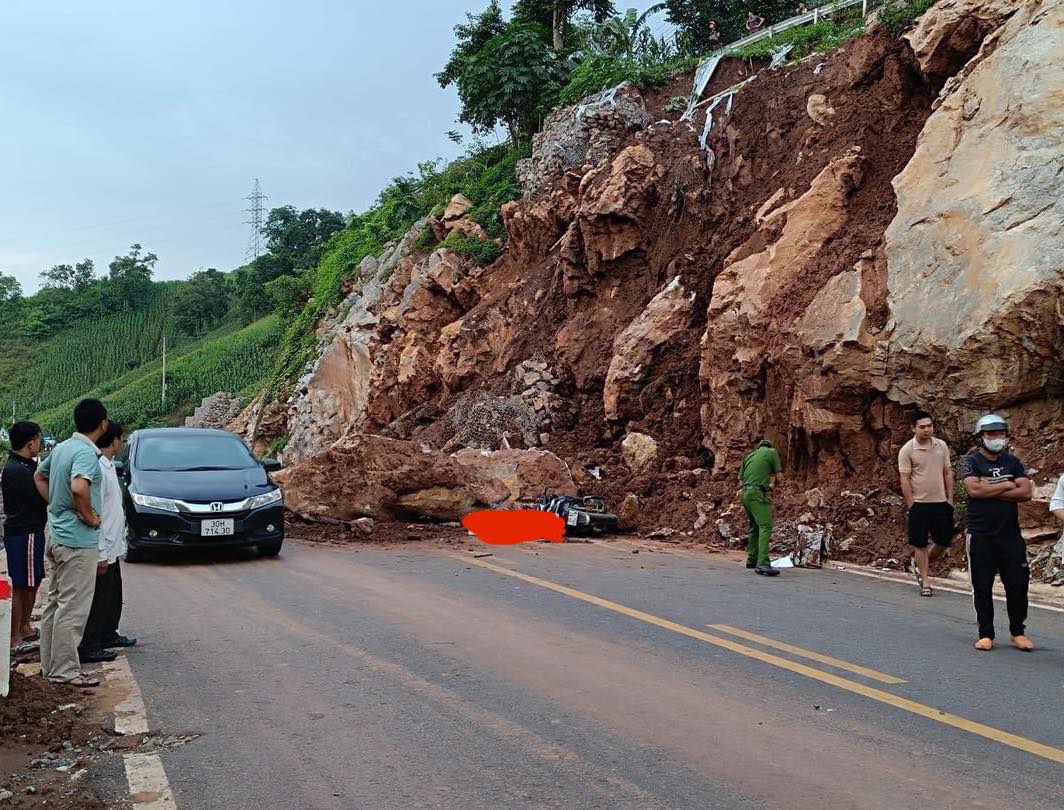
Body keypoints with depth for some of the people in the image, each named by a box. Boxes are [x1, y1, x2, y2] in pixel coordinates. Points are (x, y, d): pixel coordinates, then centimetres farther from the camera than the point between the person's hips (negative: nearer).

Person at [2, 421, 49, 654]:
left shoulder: (25, 466, 12)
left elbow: (40, 491, 10)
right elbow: (42, 497, -22)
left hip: (31, 531, 10)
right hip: (22, 534, -10)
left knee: (33, 582, 19)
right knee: (21, 586, -4)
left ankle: (24, 628, 30)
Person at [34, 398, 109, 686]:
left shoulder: (61, 448, 10)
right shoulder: (86, 453, -18)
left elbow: (39, 476, 25)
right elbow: (78, 488, -35)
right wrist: (89, 516, -20)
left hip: (58, 535, 10)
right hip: (79, 540, -10)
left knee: (56, 603, 15)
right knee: (73, 608, -5)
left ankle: (50, 664, 22)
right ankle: (65, 670, -1)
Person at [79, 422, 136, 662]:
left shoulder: (109, 466, 10)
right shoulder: (98, 469, -21)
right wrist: (100, 554, -23)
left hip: (112, 547, 10)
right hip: (102, 549, -10)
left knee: (113, 596, 21)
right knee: (98, 600, -2)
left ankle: (108, 635, 35)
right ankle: (88, 648, 5)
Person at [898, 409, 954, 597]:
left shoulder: (941, 446, 3)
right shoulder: (907, 450, -10)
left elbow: (948, 473, 9)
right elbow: (905, 480, -9)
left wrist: (950, 499, 5)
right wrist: (911, 507, -12)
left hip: (940, 502, 4)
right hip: (919, 504, -4)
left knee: (943, 541, 8)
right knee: (920, 544, 0)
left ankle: (921, 568, 31)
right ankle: (925, 583, 8)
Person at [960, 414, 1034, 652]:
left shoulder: (1013, 462, 8)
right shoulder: (972, 462, -2)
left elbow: (1025, 492, -6)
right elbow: (974, 490, -19)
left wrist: (989, 491, -12)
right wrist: (1006, 485, -8)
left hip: (1010, 534, 3)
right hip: (981, 535, -3)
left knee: (1017, 584, 2)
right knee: (982, 586, 3)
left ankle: (1017, 632, 17)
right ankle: (986, 634, 12)